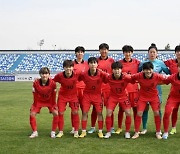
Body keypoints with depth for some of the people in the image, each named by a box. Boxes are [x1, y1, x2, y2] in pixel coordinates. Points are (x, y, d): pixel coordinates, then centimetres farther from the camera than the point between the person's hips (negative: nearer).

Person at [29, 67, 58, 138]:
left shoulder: (52, 83, -26)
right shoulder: (36, 83, -25)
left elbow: (53, 96, -15)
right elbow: (35, 95, -15)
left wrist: (54, 105, -12)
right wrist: (35, 105, -14)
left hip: (50, 100, 0)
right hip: (39, 100, 1)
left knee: (56, 113, -16)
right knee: (32, 114, -12)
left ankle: (53, 132, 0)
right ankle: (35, 132, 5)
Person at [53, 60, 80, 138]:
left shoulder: (76, 74, -24)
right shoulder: (59, 75, -23)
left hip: (73, 95, 0)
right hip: (62, 95, 0)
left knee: (75, 112, -3)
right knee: (60, 112, -1)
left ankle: (76, 131, 11)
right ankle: (61, 131, 15)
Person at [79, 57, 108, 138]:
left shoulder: (101, 74, -18)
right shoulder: (84, 74, -17)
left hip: (97, 95, 0)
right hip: (87, 95, 0)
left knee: (99, 112, -1)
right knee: (84, 112, -1)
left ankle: (100, 131, 12)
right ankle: (83, 131, 10)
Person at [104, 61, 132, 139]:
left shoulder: (126, 77, -25)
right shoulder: (109, 78, -23)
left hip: (123, 96, 0)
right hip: (113, 96, 0)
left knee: (128, 113, -9)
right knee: (108, 114, -8)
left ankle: (127, 132, 10)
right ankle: (108, 132, 9)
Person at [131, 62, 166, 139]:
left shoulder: (157, 76, -23)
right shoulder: (139, 76, -24)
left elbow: (165, 80, -7)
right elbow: (130, 78, -12)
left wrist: (158, 83, -14)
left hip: (154, 96, 0)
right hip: (143, 96, 0)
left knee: (157, 113, -3)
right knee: (139, 113, -4)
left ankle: (158, 133, 14)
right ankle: (136, 133, 10)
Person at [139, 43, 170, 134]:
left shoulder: (160, 63, 4)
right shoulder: (143, 63, 4)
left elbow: (168, 72, 7)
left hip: (156, 88, 0)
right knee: (145, 108, 2)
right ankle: (144, 128, 13)